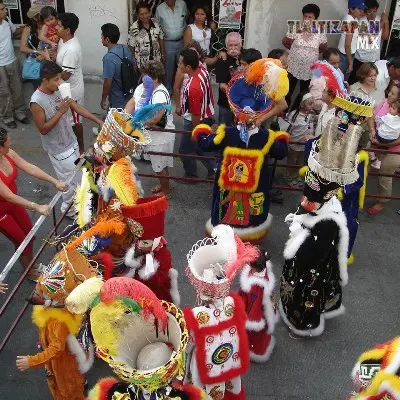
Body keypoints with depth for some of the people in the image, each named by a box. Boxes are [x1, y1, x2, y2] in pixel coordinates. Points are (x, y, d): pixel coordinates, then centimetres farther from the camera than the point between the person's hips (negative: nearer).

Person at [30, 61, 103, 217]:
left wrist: (99, 121, -4)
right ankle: (68, 209, 28)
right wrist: (60, 112, -29)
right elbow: (43, 129, -22)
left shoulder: (58, 91, -5)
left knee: (77, 175, 22)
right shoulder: (37, 102, -25)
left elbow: (77, 108, 1)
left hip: (71, 142, 7)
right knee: (70, 180, 5)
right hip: (58, 149, -7)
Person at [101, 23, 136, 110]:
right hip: (130, 95, 7)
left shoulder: (109, 58, -26)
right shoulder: (125, 48, -4)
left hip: (117, 101, -7)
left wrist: (103, 100, -10)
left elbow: (108, 82, -23)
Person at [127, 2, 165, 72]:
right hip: (142, 63, -3)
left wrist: (163, 54, 8)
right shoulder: (134, 28, -18)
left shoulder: (156, 23, -7)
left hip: (156, 60, 3)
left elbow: (161, 38, 6)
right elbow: (131, 46, -12)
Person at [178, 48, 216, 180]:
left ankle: (191, 175, 36)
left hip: (196, 121, -8)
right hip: (207, 115, 8)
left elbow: (196, 115, -28)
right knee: (200, 146, 26)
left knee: (185, 149, 15)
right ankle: (214, 170, 36)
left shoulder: (193, 87, -38)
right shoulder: (203, 70, -11)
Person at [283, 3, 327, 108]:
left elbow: (323, 48, 8)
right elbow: (285, 42, 3)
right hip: (293, 68, -1)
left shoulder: (320, 33, -7)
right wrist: (295, 49, 6)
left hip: (309, 70, 1)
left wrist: (312, 52, 1)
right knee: (288, 92, 6)